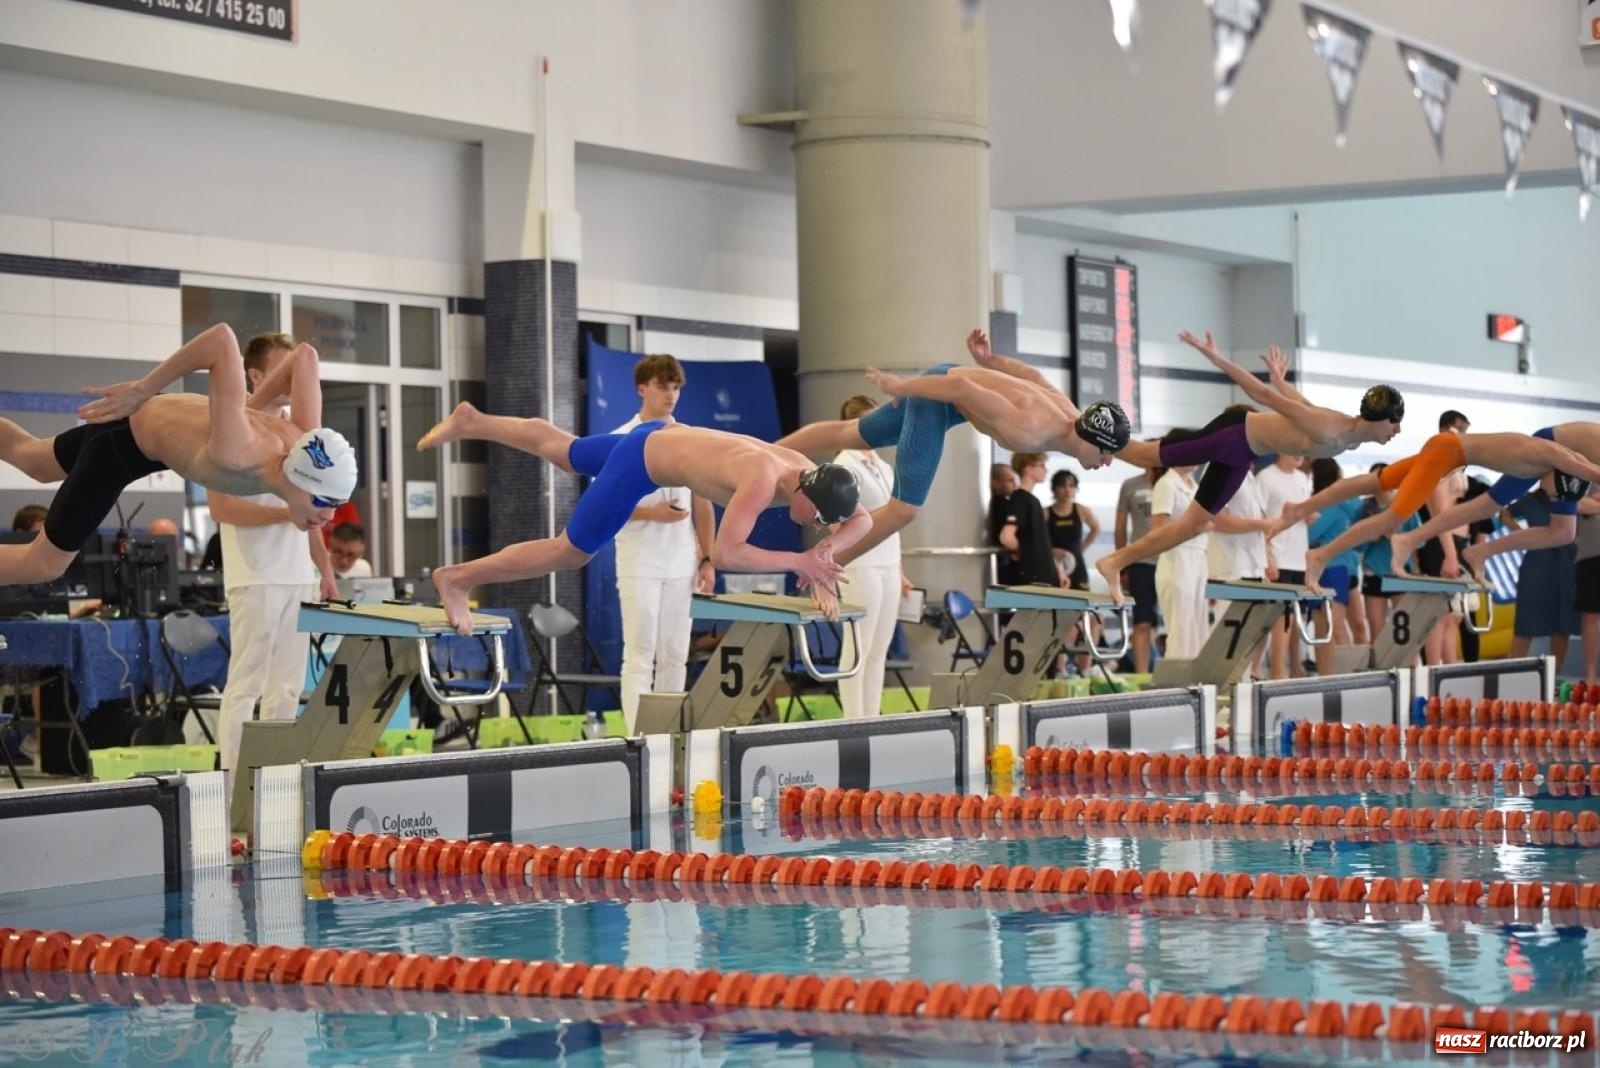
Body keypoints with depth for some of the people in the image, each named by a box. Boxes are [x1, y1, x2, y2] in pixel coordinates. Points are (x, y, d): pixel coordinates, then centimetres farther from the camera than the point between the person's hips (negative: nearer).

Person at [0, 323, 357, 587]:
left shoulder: (306, 441, -30)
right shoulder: (236, 453, -50)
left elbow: (305, 355, -15)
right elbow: (221, 338, -52)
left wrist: (257, 403, -6)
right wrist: (142, 391, -41)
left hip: (168, 417, 7)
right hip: (125, 435, -7)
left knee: (33, 460, 33)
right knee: (43, 564, 2)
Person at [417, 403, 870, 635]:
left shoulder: (808, 472, -14)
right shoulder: (762, 482, -37)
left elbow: (862, 521, -1)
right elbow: (724, 554, -44)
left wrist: (828, 550, -21)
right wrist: (800, 561, -41)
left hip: (659, 437, 8)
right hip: (642, 463, -8)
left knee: (562, 449, 29)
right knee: (570, 552, 2)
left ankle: (471, 420, 43)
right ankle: (456, 578, 11)